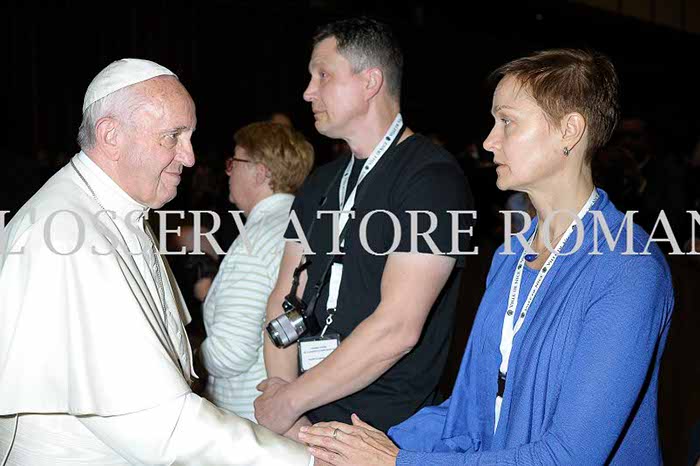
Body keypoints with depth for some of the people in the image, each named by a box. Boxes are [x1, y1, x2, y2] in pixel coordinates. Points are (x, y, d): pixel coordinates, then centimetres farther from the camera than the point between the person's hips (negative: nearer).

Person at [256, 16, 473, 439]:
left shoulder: (433, 179, -15)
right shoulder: (320, 185, 10)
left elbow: (397, 328, -22)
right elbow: (286, 299, 4)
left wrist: (290, 401, -16)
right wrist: (284, 401, -10)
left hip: (390, 431, -6)